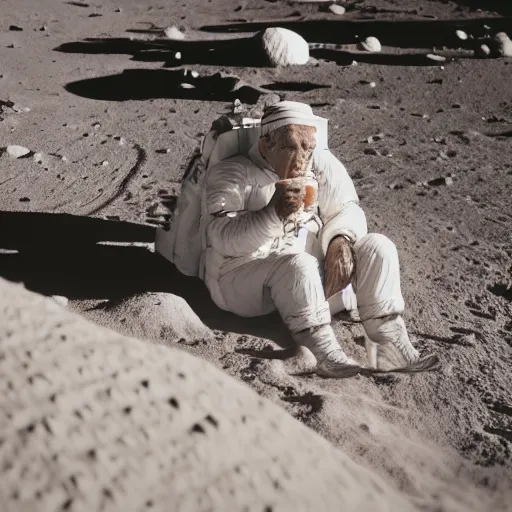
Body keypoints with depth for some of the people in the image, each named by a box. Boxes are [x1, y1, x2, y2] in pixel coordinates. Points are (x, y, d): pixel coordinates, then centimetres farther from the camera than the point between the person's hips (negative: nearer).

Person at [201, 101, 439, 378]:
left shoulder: (322, 164, 10)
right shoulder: (230, 174, -6)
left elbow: (347, 209, 8)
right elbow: (223, 239, -18)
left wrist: (340, 240, -16)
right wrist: (274, 213, -35)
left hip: (314, 267, 6)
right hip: (244, 273, -5)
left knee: (378, 247, -13)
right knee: (297, 264, -37)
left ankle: (390, 345, -21)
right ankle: (325, 353, -33)